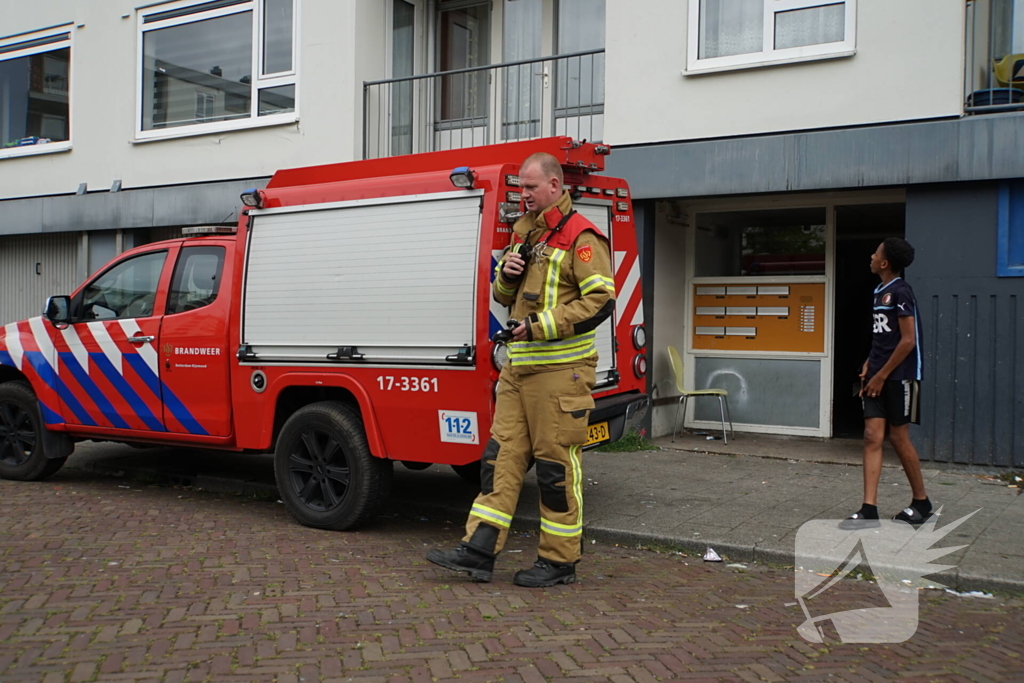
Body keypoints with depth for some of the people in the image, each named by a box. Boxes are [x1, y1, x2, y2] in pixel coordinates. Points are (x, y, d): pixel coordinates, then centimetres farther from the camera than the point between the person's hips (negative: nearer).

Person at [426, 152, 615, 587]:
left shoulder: (580, 237, -8)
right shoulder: (524, 233, 19)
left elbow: (600, 301, -16)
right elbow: (503, 296, 24)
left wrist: (542, 325, -19)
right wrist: (506, 275, 1)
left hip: (560, 371, -8)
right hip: (518, 367, 8)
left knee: (556, 465, -1)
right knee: (501, 455, 6)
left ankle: (559, 561, 12)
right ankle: (479, 551, 10)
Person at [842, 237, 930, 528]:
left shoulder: (900, 292, -13)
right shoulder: (880, 292, 12)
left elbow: (908, 340, -17)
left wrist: (881, 375, -14)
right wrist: (869, 364, 9)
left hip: (898, 378, -8)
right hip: (878, 377, 8)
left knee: (898, 438, 3)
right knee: (872, 437, -1)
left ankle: (921, 502, 22)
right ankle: (869, 509, -3)